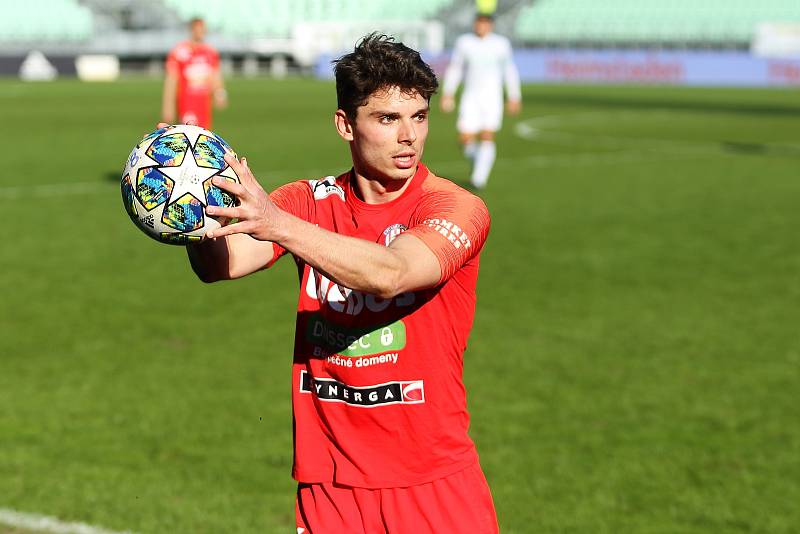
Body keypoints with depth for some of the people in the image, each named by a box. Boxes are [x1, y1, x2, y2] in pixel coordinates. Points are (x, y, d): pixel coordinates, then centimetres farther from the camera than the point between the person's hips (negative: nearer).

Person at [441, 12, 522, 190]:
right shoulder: (464, 42, 2)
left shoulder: (501, 44, 2)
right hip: (470, 98, 1)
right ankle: (478, 161, 24)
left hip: (493, 98, -1)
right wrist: (447, 94, 4)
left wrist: (514, 97, 13)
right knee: (465, 138, -8)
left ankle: (479, 178, -8)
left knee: (487, 137, -12)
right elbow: (454, 69, 9)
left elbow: (509, 71, 12)